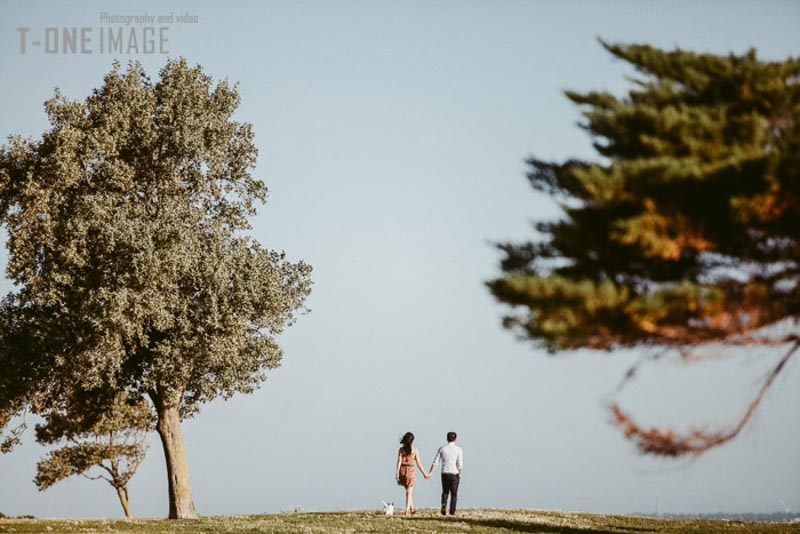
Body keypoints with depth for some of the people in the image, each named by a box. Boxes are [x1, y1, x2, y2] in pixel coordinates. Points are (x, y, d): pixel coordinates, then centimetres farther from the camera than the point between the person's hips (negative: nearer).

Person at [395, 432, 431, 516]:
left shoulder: (401, 449, 0)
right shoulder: (415, 450, -3)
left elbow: (399, 461, -7)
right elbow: (418, 463, -2)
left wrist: (397, 472, -10)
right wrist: (424, 473, 7)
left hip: (402, 470, 2)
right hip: (411, 470, -2)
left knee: (409, 490, 20)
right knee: (409, 491, 2)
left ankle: (412, 508, 25)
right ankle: (407, 510, -5)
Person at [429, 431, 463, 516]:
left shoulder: (442, 449, 1)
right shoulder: (459, 450, -4)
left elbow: (435, 462, -2)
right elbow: (460, 465, -9)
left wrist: (430, 473, 3)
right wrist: (460, 473, 8)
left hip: (445, 474, 2)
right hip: (454, 474, -2)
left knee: (445, 492, 17)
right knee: (454, 493, 12)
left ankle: (444, 505, -7)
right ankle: (452, 511, 10)